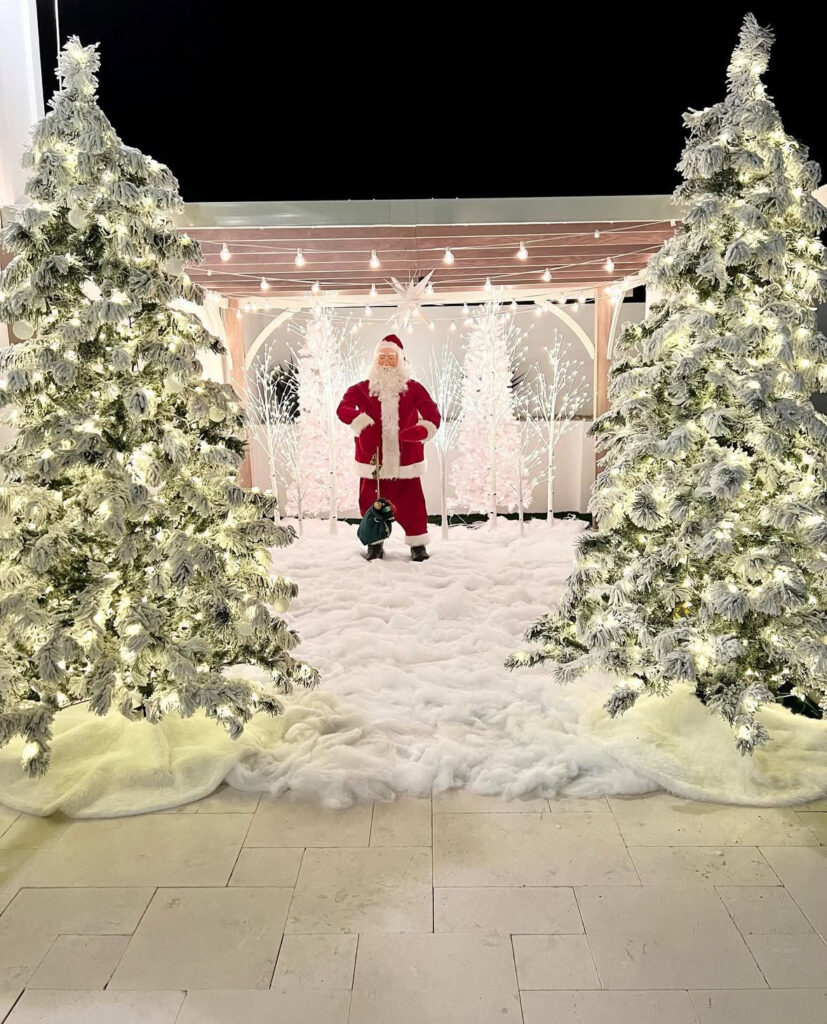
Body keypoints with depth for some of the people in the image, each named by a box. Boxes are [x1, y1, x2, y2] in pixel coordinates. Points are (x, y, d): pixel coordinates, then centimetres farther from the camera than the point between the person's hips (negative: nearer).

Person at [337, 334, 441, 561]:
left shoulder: (413, 388, 4)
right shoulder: (362, 389, 3)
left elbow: (432, 414, -3)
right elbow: (343, 409, -11)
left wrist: (421, 431, -25)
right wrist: (361, 422, -33)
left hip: (405, 459, 0)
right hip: (373, 459, 1)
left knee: (410, 503, 2)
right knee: (371, 503, 9)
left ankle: (418, 543, 18)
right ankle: (375, 543, 27)